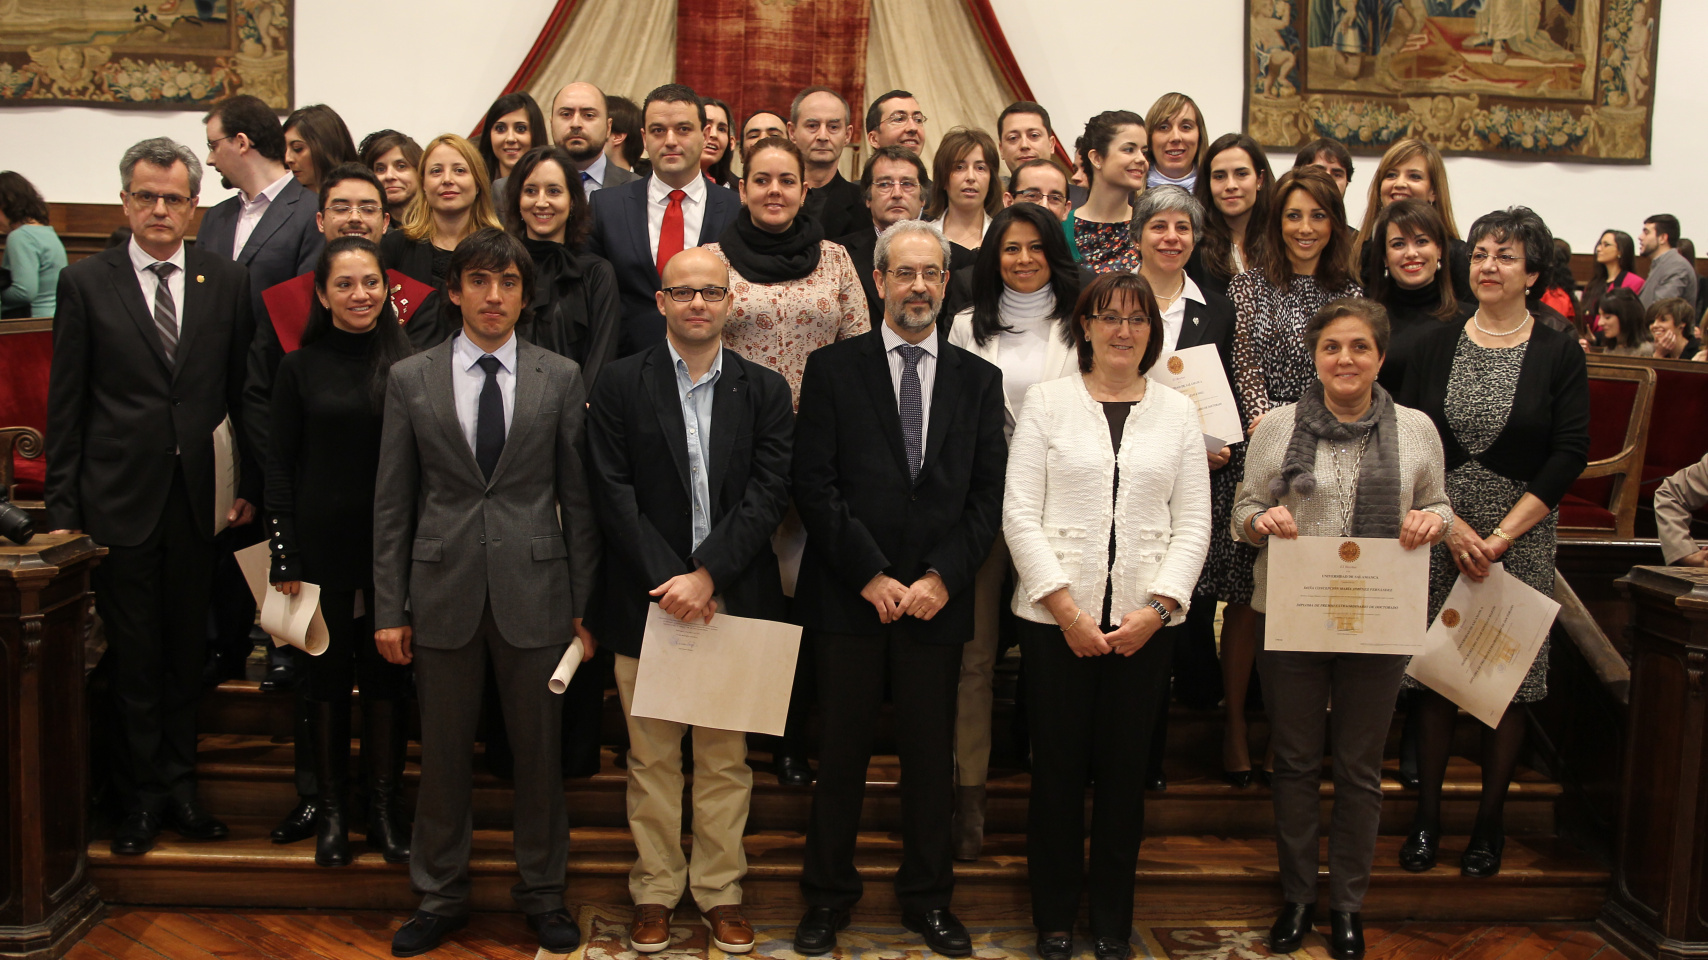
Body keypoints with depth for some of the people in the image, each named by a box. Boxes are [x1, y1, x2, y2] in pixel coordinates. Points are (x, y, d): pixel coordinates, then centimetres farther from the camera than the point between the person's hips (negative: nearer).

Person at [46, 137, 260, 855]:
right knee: (133, 659, 6)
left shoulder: (227, 281, 4)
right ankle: (143, 795, 20)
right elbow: (66, 406, 0)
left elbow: (243, 391, 7)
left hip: (197, 498, 2)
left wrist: (252, 485, 5)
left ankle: (178, 785, 25)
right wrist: (62, 509, -2)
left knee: (186, 653, 12)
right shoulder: (85, 283, -1)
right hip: (118, 497, -2)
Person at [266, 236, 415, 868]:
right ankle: (331, 810, 20)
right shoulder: (301, 367, 1)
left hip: (394, 547, 0)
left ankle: (386, 809, 19)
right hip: (323, 545, 0)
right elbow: (280, 468, 2)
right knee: (327, 674, 8)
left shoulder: (409, 364, 1)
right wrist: (283, 559, -4)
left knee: (388, 674, 7)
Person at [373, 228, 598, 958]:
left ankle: (541, 892, 26)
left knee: (538, 752, 9)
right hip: (444, 594, 1)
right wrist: (389, 609, 0)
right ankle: (440, 898, 27)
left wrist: (586, 605, 0)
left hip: (533, 592, 0)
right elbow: (392, 504, 4)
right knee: (444, 755, 10)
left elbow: (579, 499, 3)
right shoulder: (410, 379, 4)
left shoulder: (560, 378, 3)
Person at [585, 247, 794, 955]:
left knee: (725, 758, 9)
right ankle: (656, 890, 22)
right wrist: (668, 581, -12)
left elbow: (768, 494, -3)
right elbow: (613, 493, -4)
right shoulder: (620, 385, 3)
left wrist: (706, 575, -13)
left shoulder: (765, 391, 6)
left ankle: (720, 890, 22)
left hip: (733, 599, 1)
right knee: (652, 757, 8)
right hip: (647, 599, -1)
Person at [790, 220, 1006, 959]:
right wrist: (871, 576, -11)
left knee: (932, 757, 9)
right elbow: (816, 486, -4)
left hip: (937, 600, 2)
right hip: (847, 597, -2)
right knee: (840, 753, 7)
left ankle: (927, 897, 24)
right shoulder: (833, 369, 3)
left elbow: (988, 496, 5)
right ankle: (828, 895, 22)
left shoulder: (978, 379, 10)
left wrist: (940, 578, -7)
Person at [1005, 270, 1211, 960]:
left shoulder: (1177, 411, 9)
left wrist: (1159, 607, -7)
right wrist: (1065, 606, -9)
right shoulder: (1048, 401, 3)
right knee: (1058, 767, 5)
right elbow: (1019, 513, -2)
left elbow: (1194, 522, 6)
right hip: (1056, 616, -1)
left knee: (1125, 769, 8)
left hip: (1144, 620, 2)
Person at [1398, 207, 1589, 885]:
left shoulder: (1559, 355, 1)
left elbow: (1569, 457, -4)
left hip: (1520, 536, -1)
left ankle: (1490, 821, 17)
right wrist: (1451, 524, -10)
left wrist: (1499, 537, -11)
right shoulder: (1438, 345, 6)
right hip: (1439, 530, 1)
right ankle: (1427, 815, 15)